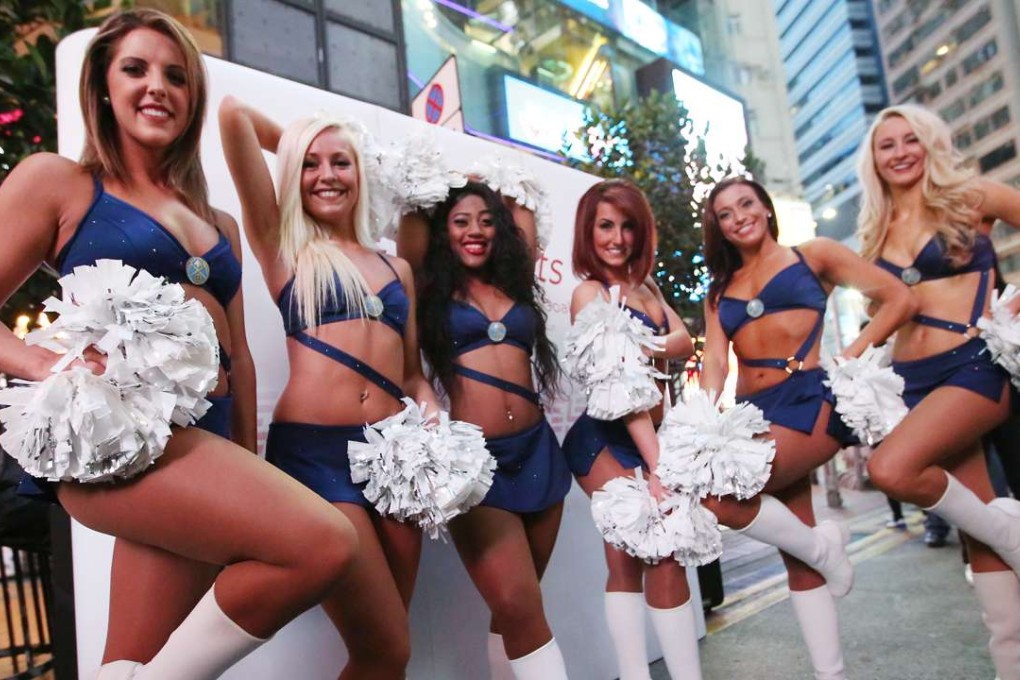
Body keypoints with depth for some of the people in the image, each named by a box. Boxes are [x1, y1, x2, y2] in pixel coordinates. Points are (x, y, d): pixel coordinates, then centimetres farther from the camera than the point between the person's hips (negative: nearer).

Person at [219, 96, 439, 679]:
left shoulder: (396, 268, 18)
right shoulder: (282, 244, 7)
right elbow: (234, 114, 2)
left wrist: (431, 412, -1)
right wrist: (292, 143, 19)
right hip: (312, 449, -4)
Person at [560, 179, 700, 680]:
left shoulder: (644, 287, 15)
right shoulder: (589, 292, -10)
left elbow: (685, 343, 0)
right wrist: (659, 464, -27)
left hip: (641, 441, 8)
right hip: (606, 440, -8)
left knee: (628, 562, 10)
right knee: (665, 557, -11)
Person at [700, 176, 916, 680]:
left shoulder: (811, 255, 8)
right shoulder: (719, 290, 17)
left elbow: (899, 299, 5)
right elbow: (715, 361, 4)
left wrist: (851, 356, -6)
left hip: (809, 396, -5)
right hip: (754, 411, 5)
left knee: (716, 494, -26)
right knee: (796, 558, 6)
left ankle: (822, 546, 0)